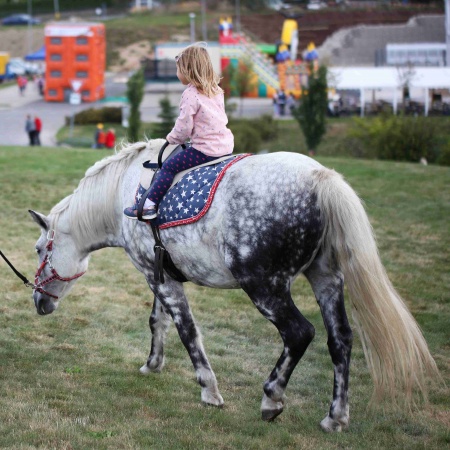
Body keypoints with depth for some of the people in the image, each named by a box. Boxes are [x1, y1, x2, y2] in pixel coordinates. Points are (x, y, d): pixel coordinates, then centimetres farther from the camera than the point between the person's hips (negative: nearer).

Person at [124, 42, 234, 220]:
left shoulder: (190, 94, -14)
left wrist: (172, 138, 6)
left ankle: (149, 205, -5)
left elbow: (183, 127, -15)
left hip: (205, 150, -9)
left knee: (169, 166, -2)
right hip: (225, 146, 9)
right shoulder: (216, 91, 12)